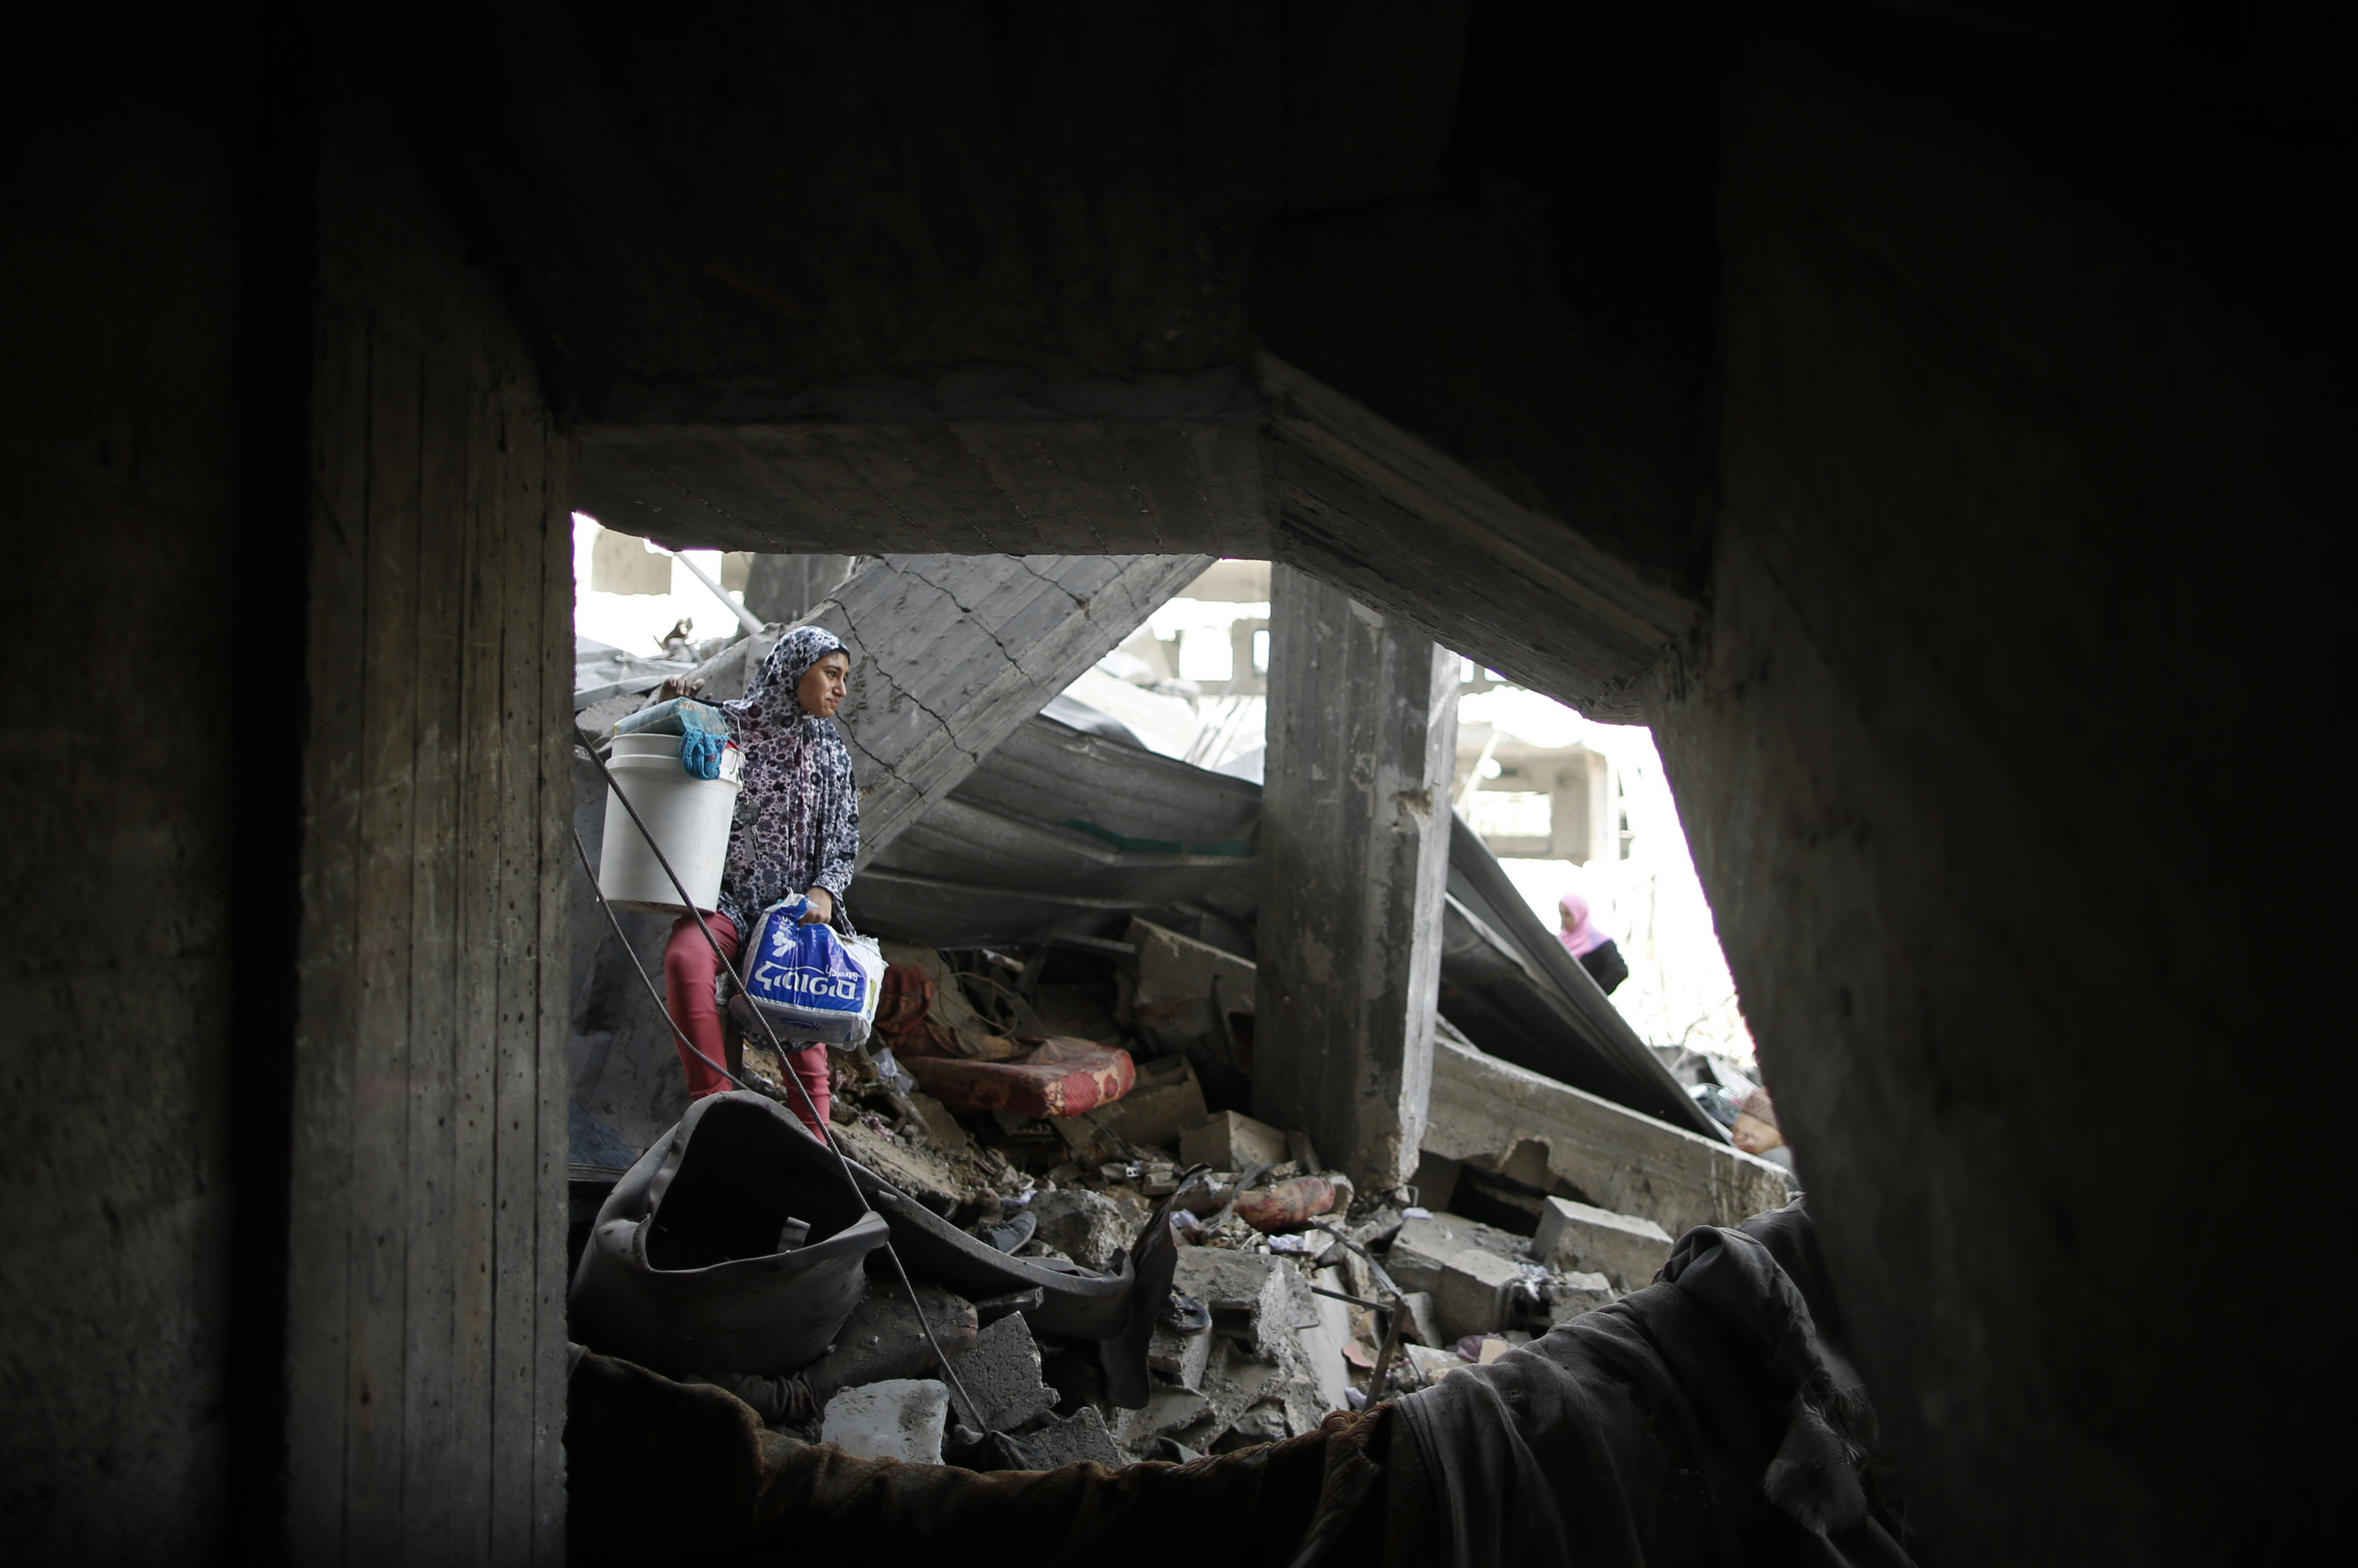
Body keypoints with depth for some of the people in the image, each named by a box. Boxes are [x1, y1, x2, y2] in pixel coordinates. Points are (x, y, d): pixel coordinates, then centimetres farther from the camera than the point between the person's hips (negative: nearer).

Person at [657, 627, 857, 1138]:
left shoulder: (833, 755, 15)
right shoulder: (727, 724, 3)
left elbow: (845, 845, 16)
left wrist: (824, 891, -5)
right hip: (723, 898, -3)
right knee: (685, 959, -36)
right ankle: (712, 1103, -32)